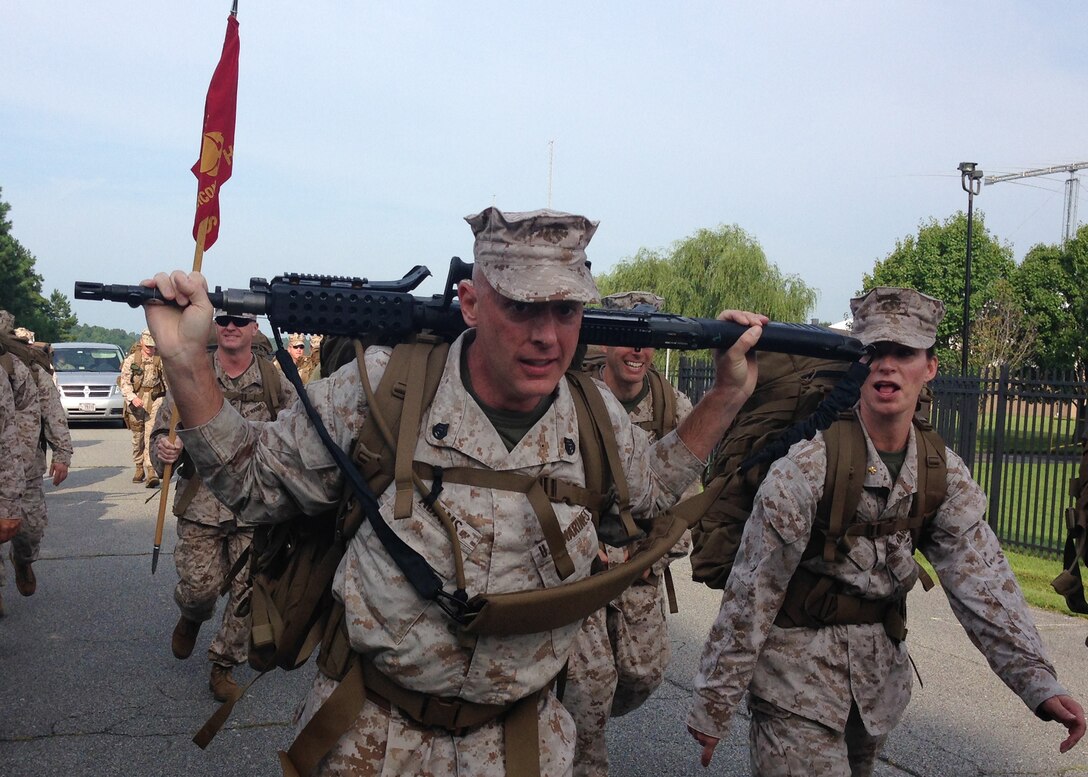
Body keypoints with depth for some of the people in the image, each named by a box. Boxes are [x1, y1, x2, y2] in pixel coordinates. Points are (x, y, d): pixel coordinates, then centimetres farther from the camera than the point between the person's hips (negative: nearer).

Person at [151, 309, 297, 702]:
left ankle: (224, 663, 24)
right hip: (201, 503, -1)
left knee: (247, 591, 4)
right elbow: (163, 431, 2)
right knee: (199, 585, 1)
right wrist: (164, 451, -19)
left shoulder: (275, 381, 1)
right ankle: (191, 617, 39)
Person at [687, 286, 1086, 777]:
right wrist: (713, 706, -14)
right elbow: (751, 595, -17)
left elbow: (982, 581, -7)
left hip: (882, 677, 6)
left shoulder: (944, 474, -2)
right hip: (797, 678, -5)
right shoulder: (806, 468, -20)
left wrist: (1038, 682, -20)